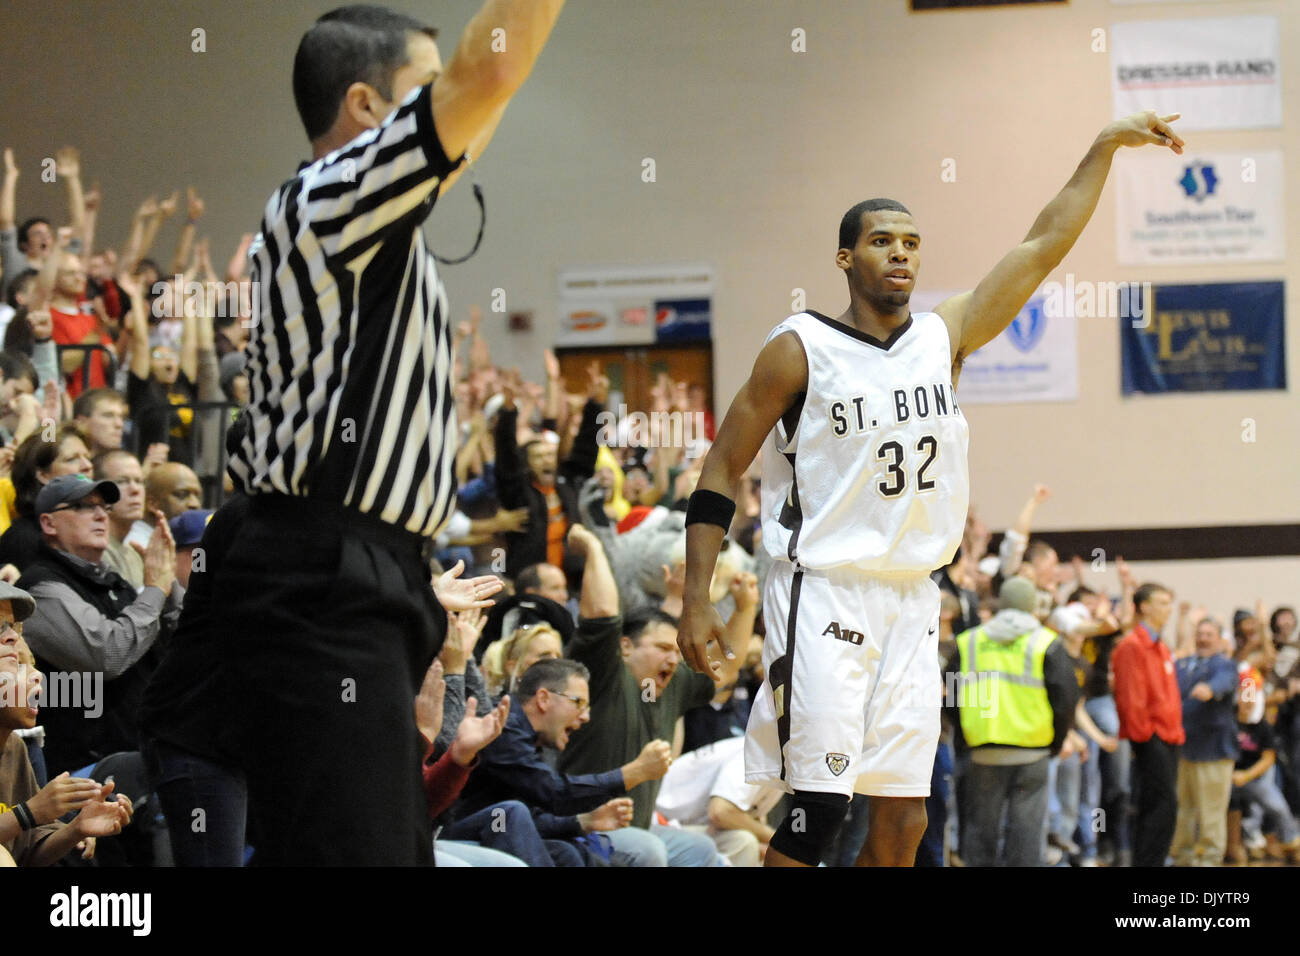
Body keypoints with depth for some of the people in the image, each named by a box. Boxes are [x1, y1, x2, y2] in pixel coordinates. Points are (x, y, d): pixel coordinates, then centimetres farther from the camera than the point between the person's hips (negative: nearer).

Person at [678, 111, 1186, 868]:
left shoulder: (944, 338, 7)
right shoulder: (801, 350, -6)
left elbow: (1044, 246, 7)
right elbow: (721, 475, -3)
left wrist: (1104, 149, 1)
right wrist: (697, 601, -9)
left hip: (912, 605, 6)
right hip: (824, 598, -5)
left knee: (904, 820, 4)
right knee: (818, 807, -13)